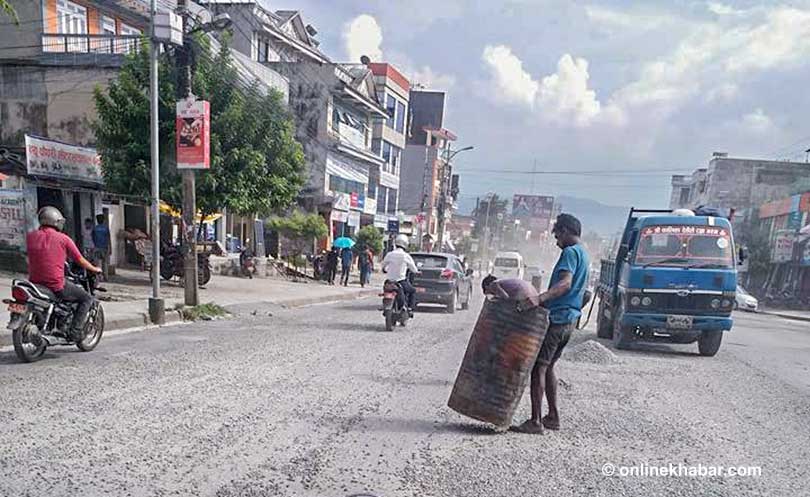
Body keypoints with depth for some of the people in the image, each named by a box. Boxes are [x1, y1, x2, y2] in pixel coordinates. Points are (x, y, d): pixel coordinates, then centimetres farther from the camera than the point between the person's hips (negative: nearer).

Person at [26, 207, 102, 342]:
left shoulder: (31, 236, 6)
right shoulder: (63, 238, -5)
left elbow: (31, 258, 21)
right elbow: (80, 261, 2)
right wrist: (94, 269, 21)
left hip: (34, 283, 6)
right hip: (56, 286, -6)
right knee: (87, 298, 11)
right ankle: (75, 331, 0)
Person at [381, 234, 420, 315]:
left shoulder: (389, 254, -1)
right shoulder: (406, 256, -10)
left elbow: (383, 265, 14)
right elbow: (413, 268, 1)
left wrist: (385, 270, 37)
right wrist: (416, 272, 24)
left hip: (390, 281, 4)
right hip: (401, 281, -4)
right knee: (413, 291, 21)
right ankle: (409, 308, 9)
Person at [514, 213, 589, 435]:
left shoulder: (570, 252, -11)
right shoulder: (584, 255, 20)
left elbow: (565, 283, -28)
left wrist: (540, 298, -40)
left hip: (557, 318, -10)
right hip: (569, 320, 10)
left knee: (538, 366, -8)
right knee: (548, 366, 17)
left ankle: (535, 421, -7)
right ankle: (553, 417, 22)